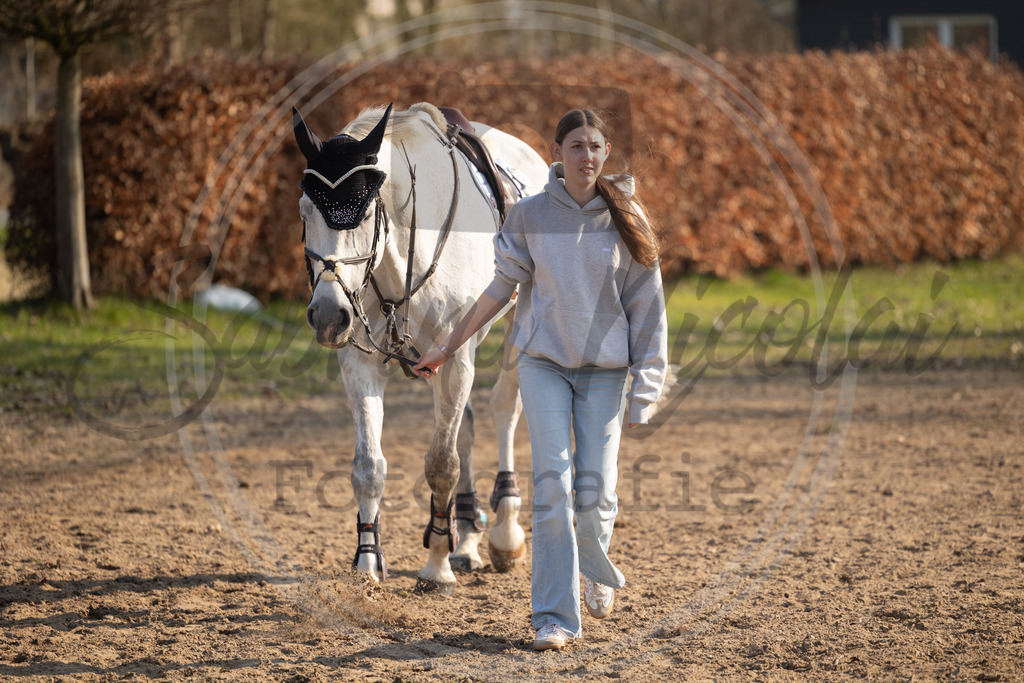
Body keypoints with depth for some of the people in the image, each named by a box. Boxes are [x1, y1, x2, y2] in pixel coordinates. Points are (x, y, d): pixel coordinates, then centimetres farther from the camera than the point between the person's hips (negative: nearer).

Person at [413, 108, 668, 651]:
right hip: (544, 365, 0)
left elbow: (646, 307, 0)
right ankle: (556, 616, -8)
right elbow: (502, 288, 8)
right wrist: (447, 348, 10)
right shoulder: (530, 215, -2)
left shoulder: (626, 218, -2)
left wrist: (644, 389, -3)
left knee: (595, 493, -4)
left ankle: (598, 573, 29)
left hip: (605, 370, 0)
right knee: (552, 483, -12)